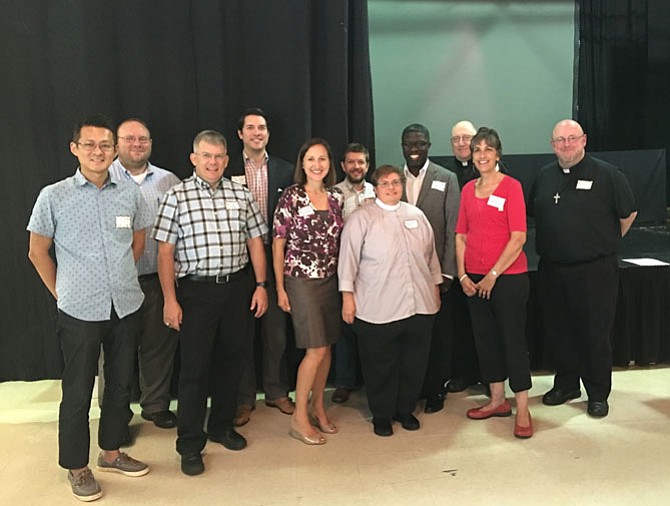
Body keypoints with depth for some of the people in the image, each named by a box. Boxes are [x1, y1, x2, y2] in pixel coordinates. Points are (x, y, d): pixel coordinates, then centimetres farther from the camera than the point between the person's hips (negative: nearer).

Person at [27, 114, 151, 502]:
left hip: (127, 306, 3)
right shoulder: (53, 196, -6)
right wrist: (63, 293, 4)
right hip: (80, 311, -3)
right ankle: (77, 467, 26)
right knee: (78, 392, 8)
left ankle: (111, 452, 35)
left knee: (121, 384, 15)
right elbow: (38, 252, 3)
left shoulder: (131, 194, 1)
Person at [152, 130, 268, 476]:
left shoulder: (241, 194, 7)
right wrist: (170, 299, -9)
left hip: (237, 287, 4)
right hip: (196, 290, -3)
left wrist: (260, 285, 4)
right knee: (194, 366, 2)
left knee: (232, 359, 13)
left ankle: (222, 425, 32)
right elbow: (165, 251, -5)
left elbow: (255, 241, 10)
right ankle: (190, 445, 15)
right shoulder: (177, 196, -3)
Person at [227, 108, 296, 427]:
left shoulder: (284, 171, 7)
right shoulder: (228, 170, 2)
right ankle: (244, 398, 19)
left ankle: (276, 391, 26)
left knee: (276, 327, 9)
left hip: (274, 255, 2)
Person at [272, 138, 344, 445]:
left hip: (330, 279, 5)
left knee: (327, 346, 10)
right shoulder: (291, 197, -8)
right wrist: (280, 288, -7)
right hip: (302, 280, -5)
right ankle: (299, 418, 8)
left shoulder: (336, 197, 6)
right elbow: (278, 243, -6)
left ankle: (317, 407, 27)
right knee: (316, 349, -7)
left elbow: (339, 240, 12)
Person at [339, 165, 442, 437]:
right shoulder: (361, 218, -3)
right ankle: (382, 414, 24)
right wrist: (348, 296, -7)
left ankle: (405, 409, 31)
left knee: (414, 362, 13)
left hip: (420, 305, 5)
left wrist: (436, 286, 17)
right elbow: (349, 257, -5)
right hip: (378, 309, -4)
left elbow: (430, 254, 18)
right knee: (381, 364, 7)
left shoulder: (417, 215, 12)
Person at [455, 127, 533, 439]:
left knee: (513, 340, 1)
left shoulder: (511, 187, -7)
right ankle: (498, 401, 27)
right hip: (475, 279, 6)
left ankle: (522, 410, 12)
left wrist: (493, 274, -14)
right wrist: (463, 275, 0)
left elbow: (518, 237, -13)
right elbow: (461, 235, 9)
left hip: (508, 276, -5)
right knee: (485, 338, 12)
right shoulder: (468, 190, 8)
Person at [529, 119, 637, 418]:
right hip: (552, 269, 5)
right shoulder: (543, 178, 8)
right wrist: (560, 241, 13)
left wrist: (607, 243, 10)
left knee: (595, 334, 5)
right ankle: (566, 385, 31)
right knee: (557, 331, 13)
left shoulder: (607, 175, -6)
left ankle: (598, 393, 21)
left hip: (595, 270, -4)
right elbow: (534, 214, 18)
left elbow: (628, 214, 2)